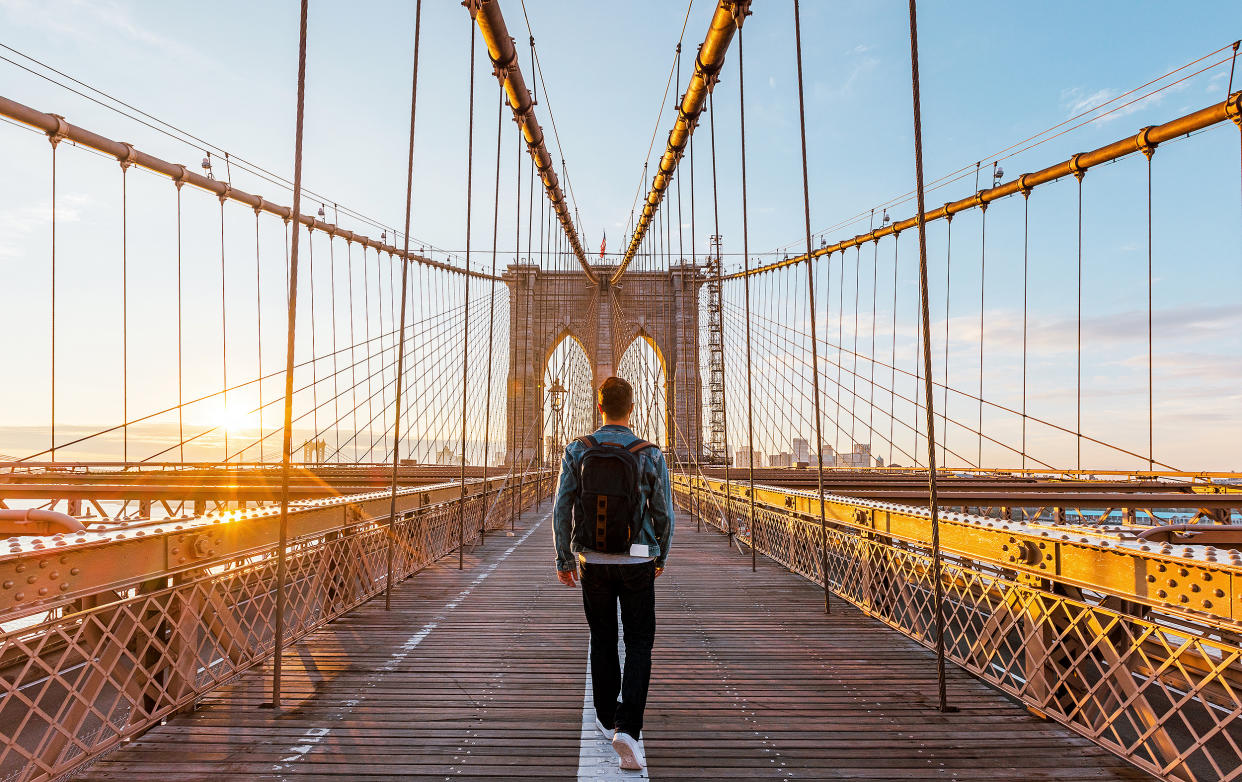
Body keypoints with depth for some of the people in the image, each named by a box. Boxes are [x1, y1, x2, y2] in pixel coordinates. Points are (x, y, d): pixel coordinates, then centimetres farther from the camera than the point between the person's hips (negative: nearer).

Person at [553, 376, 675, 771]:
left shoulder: (577, 451, -6)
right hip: (637, 562, -1)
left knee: (602, 639, 18)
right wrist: (660, 558, 13)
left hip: (593, 561, 2)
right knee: (639, 643, 7)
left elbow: (562, 510, -4)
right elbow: (664, 513, -2)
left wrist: (564, 560, 7)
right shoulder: (650, 454, -8)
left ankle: (607, 718, 32)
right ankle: (627, 727, -7)